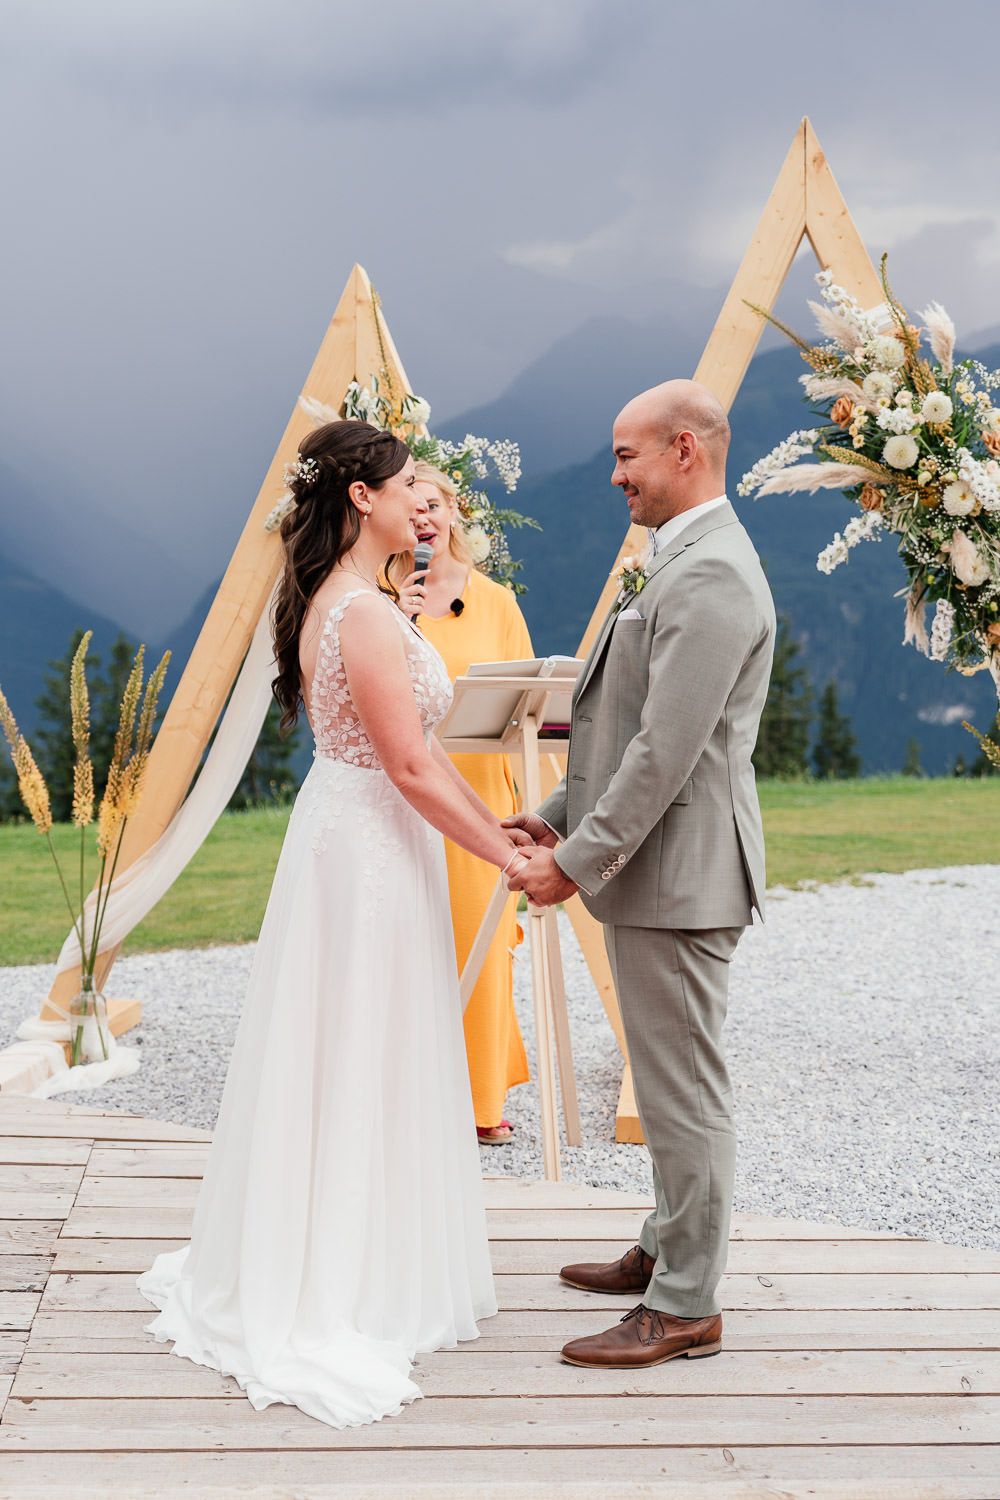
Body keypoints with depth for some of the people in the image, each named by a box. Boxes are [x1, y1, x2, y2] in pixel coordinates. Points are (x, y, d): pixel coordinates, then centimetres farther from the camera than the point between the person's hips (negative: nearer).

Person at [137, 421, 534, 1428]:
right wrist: (507, 857, -15)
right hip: (374, 851, -10)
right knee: (362, 1065, 1)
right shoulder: (366, 614, -22)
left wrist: (491, 818, 14)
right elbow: (412, 768, -22)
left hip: (344, 834, 10)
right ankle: (341, 1298, 14)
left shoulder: (331, 600, 10)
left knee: (330, 1055, 18)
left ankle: (290, 1265, 33)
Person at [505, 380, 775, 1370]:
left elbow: (668, 750, -24)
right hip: (651, 873, 11)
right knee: (667, 1082, 21)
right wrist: (556, 821, 13)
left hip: (677, 877, -11)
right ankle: (666, 1251, 36)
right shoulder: (680, 564, 15)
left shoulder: (710, 576, -19)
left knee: (684, 1089, 0)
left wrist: (578, 862, -18)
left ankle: (685, 1306, 11)